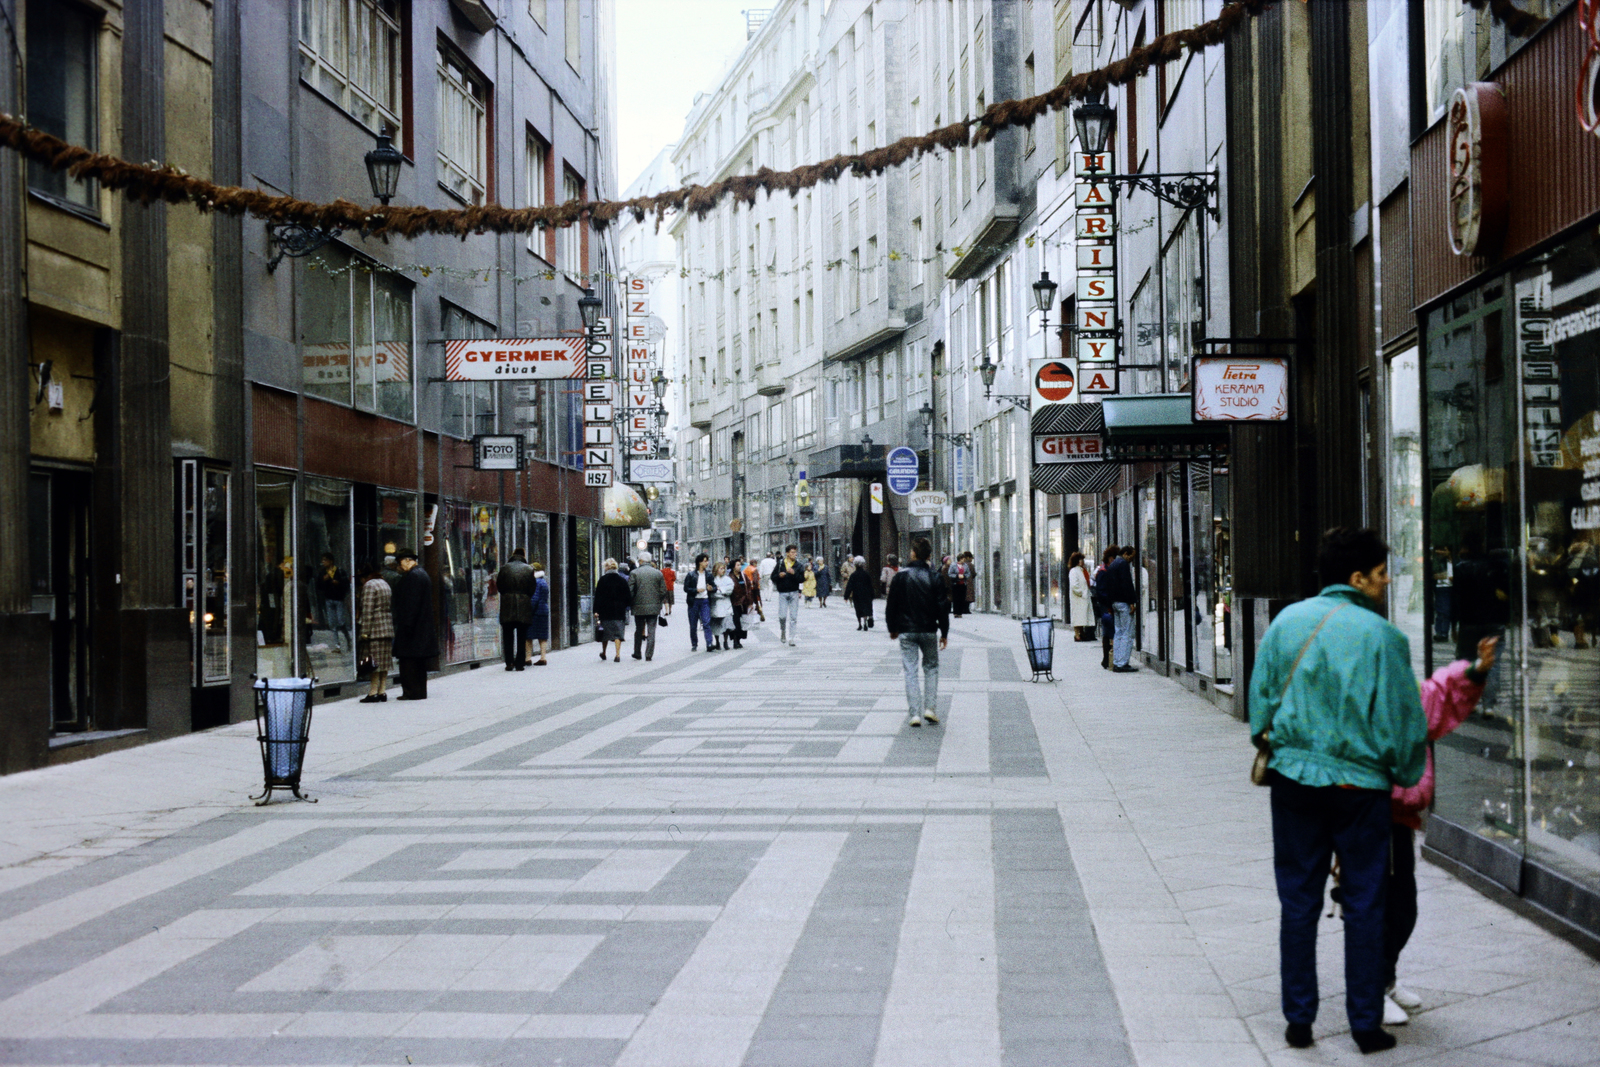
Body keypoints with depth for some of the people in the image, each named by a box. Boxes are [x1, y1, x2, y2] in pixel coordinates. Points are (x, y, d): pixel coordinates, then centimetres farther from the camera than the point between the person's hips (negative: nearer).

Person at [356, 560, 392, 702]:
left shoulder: (369, 585, -10)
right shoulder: (385, 584, 17)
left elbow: (367, 611, -16)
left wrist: (364, 632, -16)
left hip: (375, 630, -9)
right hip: (387, 629, 9)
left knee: (373, 663, -7)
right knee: (384, 661, 9)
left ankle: (373, 693, -8)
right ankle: (382, 692, 10)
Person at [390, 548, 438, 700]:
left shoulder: (411, 576, -15)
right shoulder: (422, 574, 16)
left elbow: (410, 602, -19)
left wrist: (406, 625, -19)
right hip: (423, 626, 10)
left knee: (408, 660, -7)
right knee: (419, 660, 13)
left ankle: (411, 692, -7)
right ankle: (421, 691, 16)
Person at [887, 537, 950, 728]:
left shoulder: (900, 576, -4)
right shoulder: (934, 578, -5)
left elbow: (891, 605, 1)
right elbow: (943, 607, -3)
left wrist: (892, 628, 14)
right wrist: (944, 632, 7)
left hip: (906, 632, 0)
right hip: (929, 631, 0)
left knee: (910, 671, 2)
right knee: (931, 667, 15)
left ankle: (915, 713, -4)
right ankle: (930, 708, 5)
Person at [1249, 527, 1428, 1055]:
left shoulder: (1287, 621, 1)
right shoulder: (1381, 635, -10)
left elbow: (1260, 697, 8)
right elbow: (1404, 717, -5)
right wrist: (1406, 777, 10)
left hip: (1293, 777, 3)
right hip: (1360, 784, -3)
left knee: (1298, 903, 11)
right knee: (1364, 907, 8)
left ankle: (1298, 1020, 16)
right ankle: (1366, 1025, 14)